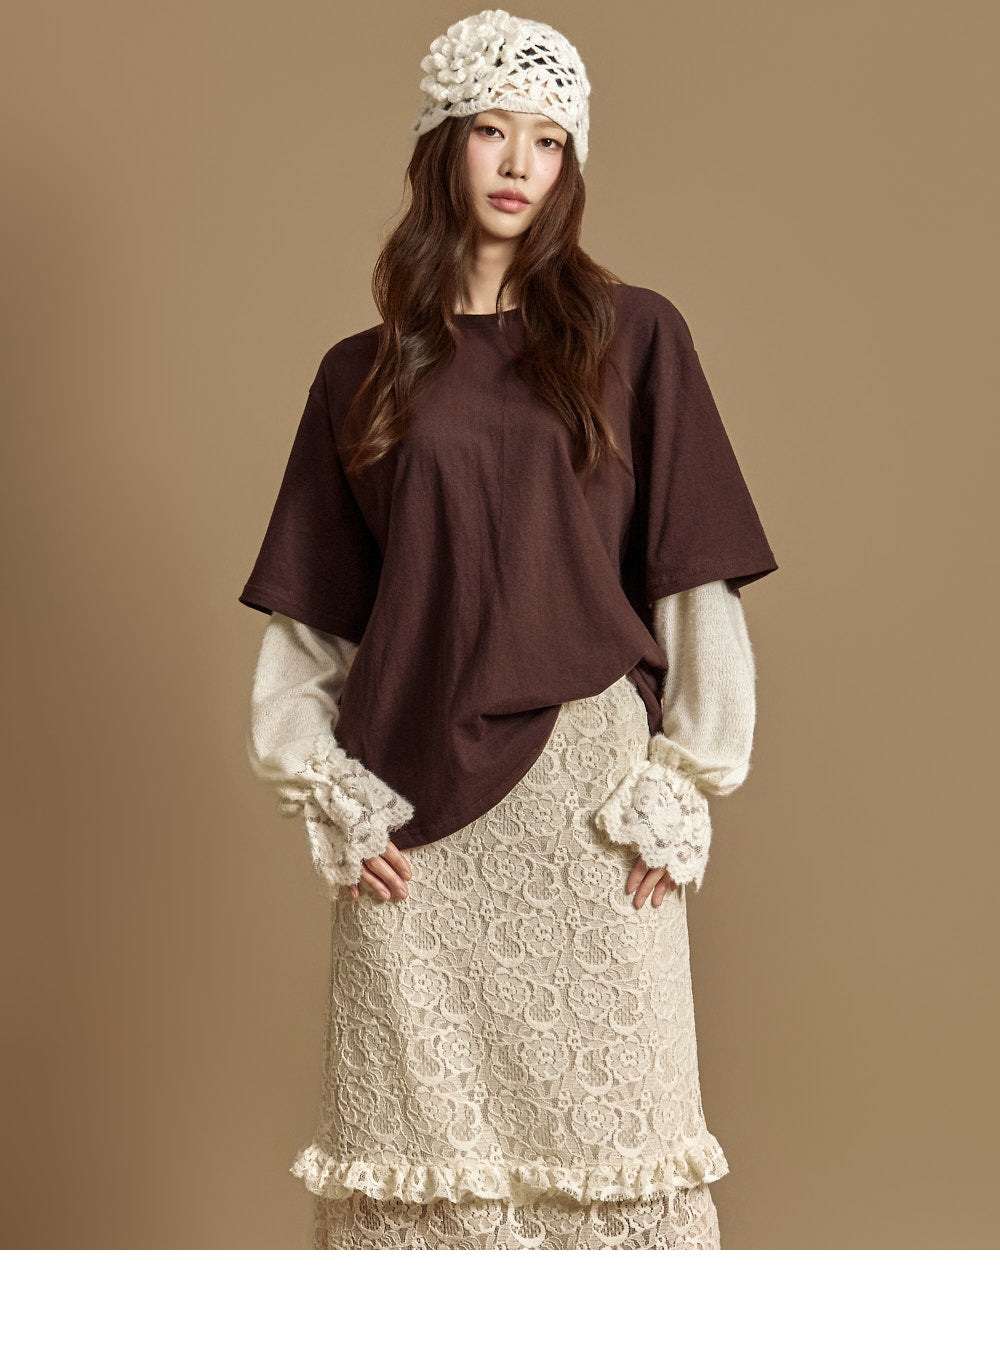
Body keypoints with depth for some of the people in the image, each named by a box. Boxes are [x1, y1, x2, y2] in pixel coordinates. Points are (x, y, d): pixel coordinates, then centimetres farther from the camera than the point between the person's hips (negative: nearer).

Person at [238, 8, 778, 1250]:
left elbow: (695, 584, 2)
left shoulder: (632, 339, 6)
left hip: (588, 790, -1)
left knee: (604, 1101, 3)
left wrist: (683, 786, -4)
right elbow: (304, 612, 9)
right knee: (423, 1116, 5)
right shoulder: (363, 374, 10)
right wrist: (326, 797, 0)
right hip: (414, 811, 1)